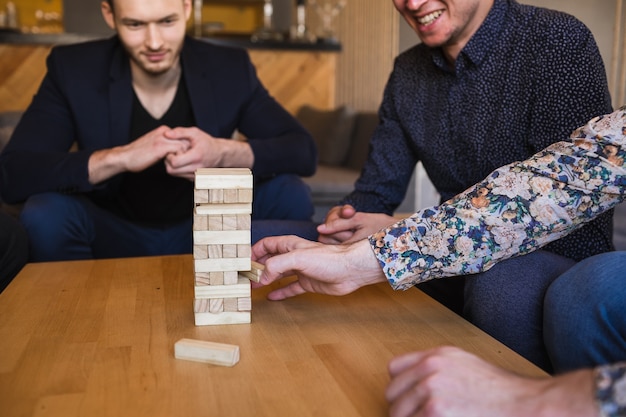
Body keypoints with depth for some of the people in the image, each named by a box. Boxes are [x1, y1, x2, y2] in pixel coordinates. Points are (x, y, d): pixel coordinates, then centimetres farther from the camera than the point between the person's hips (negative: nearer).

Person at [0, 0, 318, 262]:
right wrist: (121, 157, -37)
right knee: (45, 213, -29)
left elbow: (304, 149, -13)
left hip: (205, 231, 1)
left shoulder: (230, 68, -11)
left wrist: (225, 153, -34)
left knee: (291, 196, -21)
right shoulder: (72, 69, -13)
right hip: (115, 236, -1)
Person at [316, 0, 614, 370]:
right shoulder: (408, 73, 7)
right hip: (460, 264, 6)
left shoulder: (560, 42, -14)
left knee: (502, 282, -36)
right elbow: (376, 190, 9)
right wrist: (344, 222, -16)